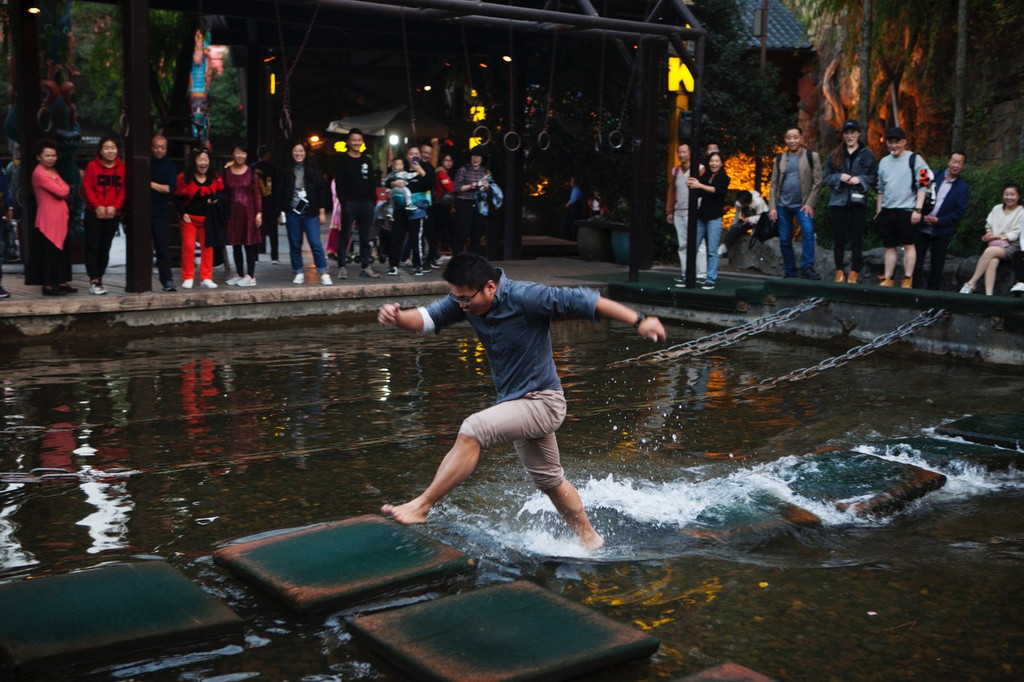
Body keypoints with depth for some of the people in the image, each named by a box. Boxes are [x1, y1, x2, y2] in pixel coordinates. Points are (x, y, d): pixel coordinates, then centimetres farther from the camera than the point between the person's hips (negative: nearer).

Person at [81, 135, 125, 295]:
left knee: (105, 248, 8)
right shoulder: (92, 166, 0)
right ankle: (94, 281, -6)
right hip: (93, 213, -2)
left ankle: (99, 279, 16)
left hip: (113, 214, 3)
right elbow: (87, 187, -4)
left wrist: (115, 206, -11)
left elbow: (124, 189, 2)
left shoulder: (122, 168, 6)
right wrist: (97, 206, -14)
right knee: (92, 247, -6)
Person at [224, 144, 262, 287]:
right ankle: (239, 274, 15)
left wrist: (259, 213, -5)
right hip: (233, 212, 2)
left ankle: (250, 276, 0)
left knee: (249, 244, -3)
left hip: (249, 211, -2)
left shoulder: (251, 171, 1)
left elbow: (257, 193, 0)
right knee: (236, 244, 6)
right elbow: (224, 193, 7)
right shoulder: (227, 172, 5)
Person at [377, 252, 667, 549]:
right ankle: (589, 538, 39)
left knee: (473, 429, -26)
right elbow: (428, 318, -10)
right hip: (516, 403, 9)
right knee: (549, 480, 21)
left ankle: (422, 505, -21)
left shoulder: (525, 297, -24)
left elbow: (583, 301, -22)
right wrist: (398, 317, -32)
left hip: (542, 402, -9)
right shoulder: (466, 300, -4)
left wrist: (639, 321, -23)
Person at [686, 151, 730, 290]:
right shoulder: (704, 177, 14)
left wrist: (699, 185, -25)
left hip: (714, 218, -4)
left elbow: (717, 190, -16)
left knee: (712, 251, -3)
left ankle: (711, 280, -1)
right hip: (700, 217, 4)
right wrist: (691, 185, -14)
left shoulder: (724, 179, 3)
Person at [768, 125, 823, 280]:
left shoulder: (812, 156, 2)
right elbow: (774, 184, 10)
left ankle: (807, 268, -19)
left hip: (802, 205, -3)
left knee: (808, 232, -24)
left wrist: (810, 203, -11)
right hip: (783, 205, 3)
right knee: (784, 240, 4)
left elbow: (817, 182, -2)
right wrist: (772, 207, 2)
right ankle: (790, 272, 14)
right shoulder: (780, 159, 11)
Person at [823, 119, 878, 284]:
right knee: (839, 238, 2)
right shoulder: (835, 154, 9)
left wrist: (860, 179, -13)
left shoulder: (867, 154, 5)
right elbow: (827, 177, 8)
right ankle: (840, 271, 10)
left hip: (858, 201, -1)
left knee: (856, 238, -1)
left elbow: (874, 177, 4)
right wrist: (839, 177, -11)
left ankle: (854, 272, 5)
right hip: (838, 201, 2)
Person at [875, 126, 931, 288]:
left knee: (908, 245, -5)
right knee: (890, 246, 8)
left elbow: (922, 186, -6)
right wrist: (878, 211, 18)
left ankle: (908, 280, -3)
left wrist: (918, 209, -14)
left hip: (906, 210, -6)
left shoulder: (915, 159, -2)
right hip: (887, 211, 6)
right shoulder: (884, 162, 17)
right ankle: (888, 279, 11)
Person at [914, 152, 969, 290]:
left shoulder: (963, 188, -2)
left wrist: (939, 221, -17)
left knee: (937, 264, 4)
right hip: (922, 227, 2)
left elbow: (959, 212, -6)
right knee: (916, 260, 0)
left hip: (942, 231, -2)